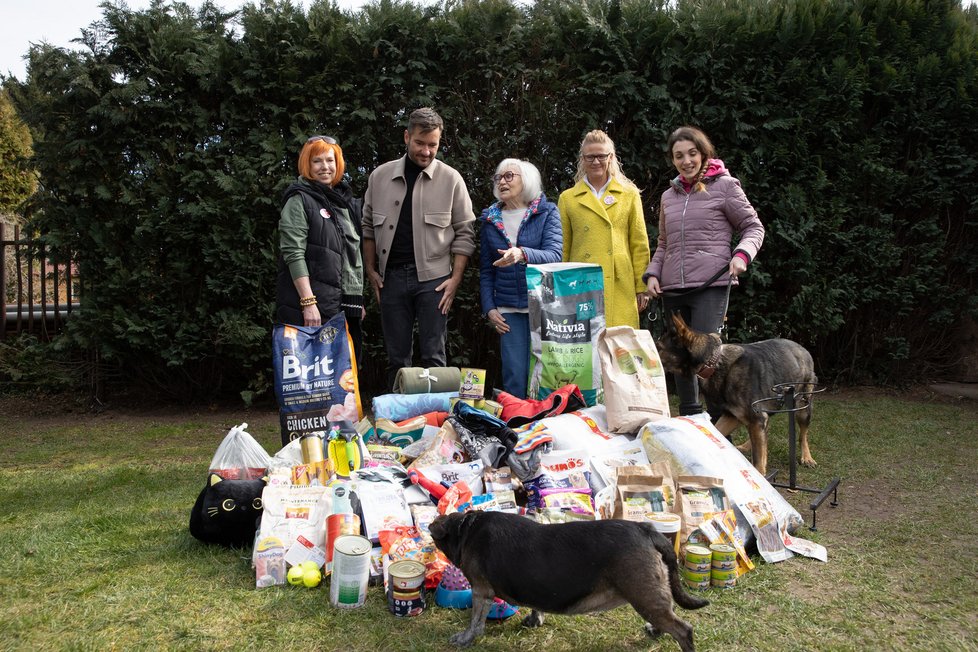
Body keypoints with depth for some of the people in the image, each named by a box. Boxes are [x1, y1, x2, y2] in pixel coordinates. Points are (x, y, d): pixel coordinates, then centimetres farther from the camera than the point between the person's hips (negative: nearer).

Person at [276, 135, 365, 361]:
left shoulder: (346, 202, 18)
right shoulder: (299, 200, -3)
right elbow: (294, 254, -13)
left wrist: (358, 300, 17)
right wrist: (308, 303, -20)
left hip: (345, 305, 7)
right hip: (311, 302, -7)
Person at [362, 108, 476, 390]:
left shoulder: (450, 179, 1)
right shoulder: (380, 176, 7)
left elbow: (465, 233, 2)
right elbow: (368, 228, 14)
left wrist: (455, 279, -6)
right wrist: (370, 270, 7)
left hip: (433, 278, -2)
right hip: (391, 277, 2)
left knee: (433, 355, -1)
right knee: (396, 356, 8)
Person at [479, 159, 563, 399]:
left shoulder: (547, 213, 2)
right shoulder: (490, 219, 10)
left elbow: (554, 255, -12)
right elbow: (485, 270, 13)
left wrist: (523, 254, -31)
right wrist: (489, 308, 2)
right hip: (508, 309, 2)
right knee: (514, 376, -1)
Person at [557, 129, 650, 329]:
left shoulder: (629, 195, 11)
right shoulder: (567, 198, 11)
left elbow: (639, 244, 10)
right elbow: (563, 248, 12)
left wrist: (642, 287, 6)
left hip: (620, 287, 0)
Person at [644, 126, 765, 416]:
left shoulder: (724, 186, 4)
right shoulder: (669, 196, 18)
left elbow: (753, 227, 6)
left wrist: (742, 253, -14)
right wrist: (652, 273, 8)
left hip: (711, 285, -5)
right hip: (672, 288, 5)